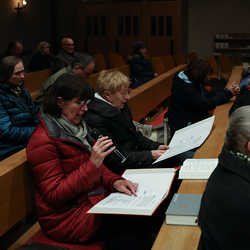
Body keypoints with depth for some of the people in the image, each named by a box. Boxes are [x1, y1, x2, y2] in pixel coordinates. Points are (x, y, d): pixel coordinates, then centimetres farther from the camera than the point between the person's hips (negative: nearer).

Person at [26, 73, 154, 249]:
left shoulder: (77, 127, 9)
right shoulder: (43, 141, -19)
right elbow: (54, 197, -21)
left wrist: (114, 181, -7)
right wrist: (92, 163, -27)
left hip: (95, 198, 8)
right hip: (69, 218, -8)